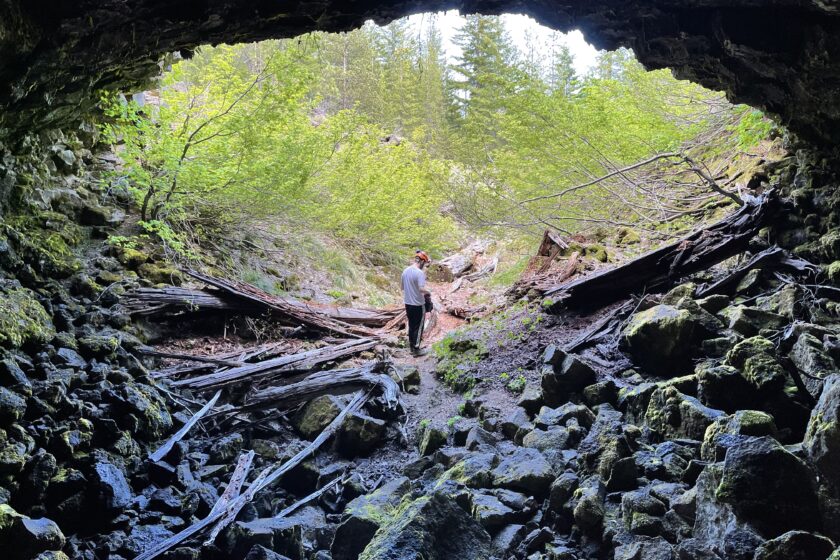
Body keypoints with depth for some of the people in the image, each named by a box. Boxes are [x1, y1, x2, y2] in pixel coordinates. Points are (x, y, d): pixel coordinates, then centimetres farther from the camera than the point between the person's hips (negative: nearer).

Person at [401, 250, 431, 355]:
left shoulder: (405, 271, 4)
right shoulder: (419, 273, -20)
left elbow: (402, 287, 12)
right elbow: (421, 289, -28)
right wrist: (428, 292, -9)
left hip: (408, 303, 7)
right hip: (418, 304, -7)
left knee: (411, 325, 17)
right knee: (417, 327, 4)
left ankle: (412, 347, 25)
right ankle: (416, 349, 10)